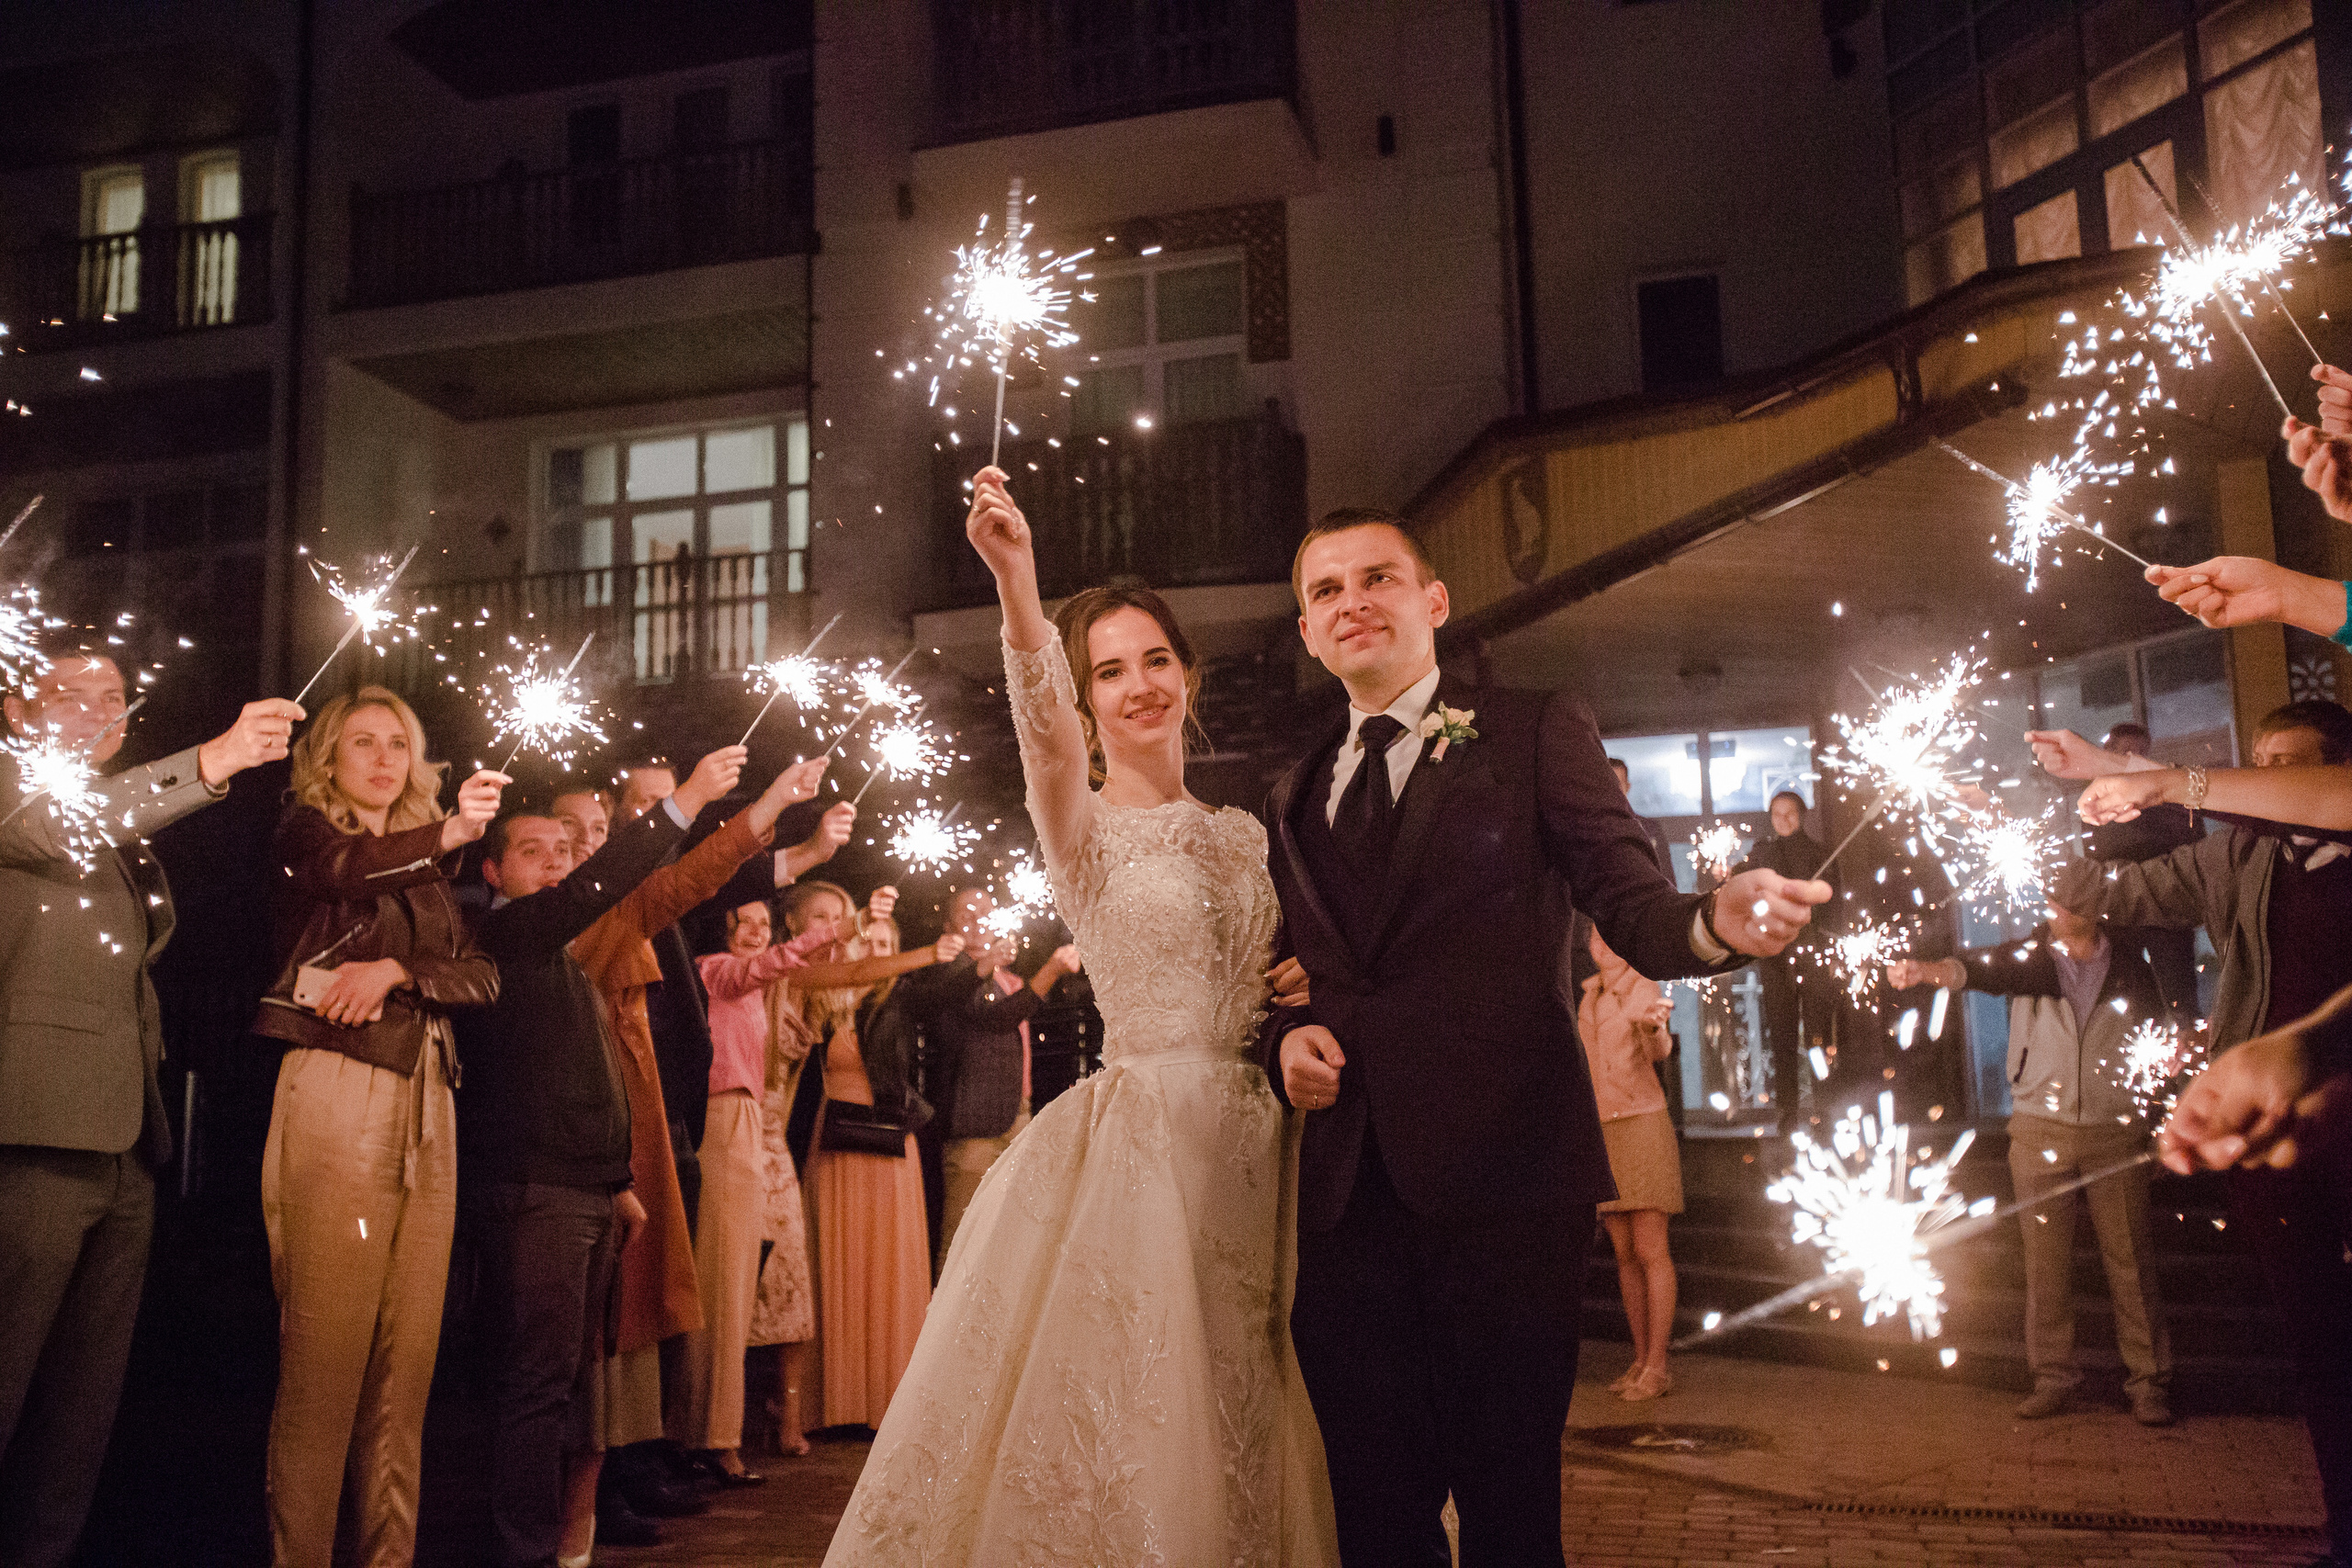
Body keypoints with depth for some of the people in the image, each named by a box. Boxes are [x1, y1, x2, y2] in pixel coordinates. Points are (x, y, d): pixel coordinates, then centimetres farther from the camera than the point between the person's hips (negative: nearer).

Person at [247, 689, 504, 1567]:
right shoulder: (304, 831, 9)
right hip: (336, 1093, -5)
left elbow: (483, 979, 8)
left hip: (428, 1108, 5)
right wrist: (447, 833, -26)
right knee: (324, 1354, -10)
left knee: (407, 1360, 2)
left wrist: (396, 970, -8)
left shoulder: (426, 871, 22)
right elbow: (348, 868, -15)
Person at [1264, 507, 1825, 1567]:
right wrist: (1285, 1034, 1)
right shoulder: (1295, 795, 18)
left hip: (1500, 1172, -4)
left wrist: (1714, 922, -26)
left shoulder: (1537, 733, 5)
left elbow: (1628, 901, -5)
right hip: (1349, 1189, 4)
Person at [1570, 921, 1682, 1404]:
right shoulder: (1590, 994, 11)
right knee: (1624, 1254, 8)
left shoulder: (1645, 990, -10)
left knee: (1650, 1252, -7)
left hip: (1642, 1126, -7)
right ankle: (1641, 1361, 14)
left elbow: (1658, 1048, -31)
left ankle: (1657, 1368, -3)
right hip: (1601, 1132, 7)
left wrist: (1652, 1025, -52)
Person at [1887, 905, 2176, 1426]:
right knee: (2045, 1260, 3)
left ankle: (2148, 1381, 11)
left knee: (2130, 1258, 1)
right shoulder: (2029, 957, 4)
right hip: (2039, 1130, 0)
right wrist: (1927, 969, -36)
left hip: (2115, 1130, 0)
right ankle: (2053, 1378, 11)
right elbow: (1980, 968, -16)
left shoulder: (2131, 969, 9)